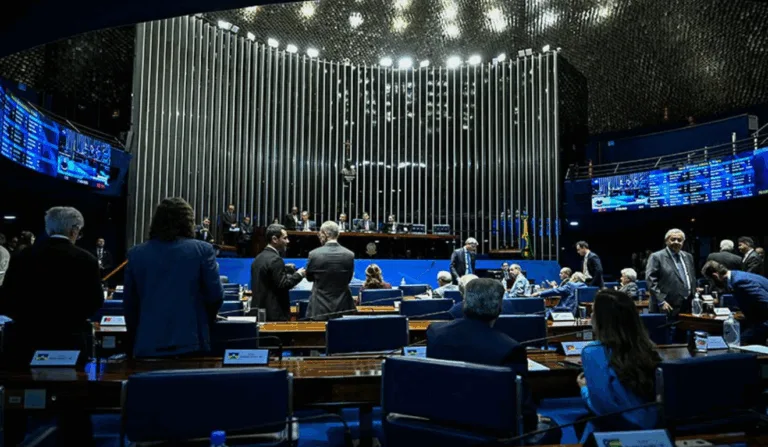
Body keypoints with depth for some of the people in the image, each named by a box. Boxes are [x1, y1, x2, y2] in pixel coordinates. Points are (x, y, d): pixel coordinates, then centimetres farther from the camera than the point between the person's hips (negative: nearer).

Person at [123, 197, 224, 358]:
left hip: (147, 345, 3)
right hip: (190, 343, -2)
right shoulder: (202, 250, -4)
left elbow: (129, 303, 10)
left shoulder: (136, 253, 5)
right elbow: (215, 295, -4)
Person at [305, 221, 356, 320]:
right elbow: (349, 278, 7)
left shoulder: (314, 254, -12)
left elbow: (309, 277, 4)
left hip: (320, 308, -2)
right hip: (343, 307, 2)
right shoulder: (350, 255, -6)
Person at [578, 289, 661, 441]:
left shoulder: (594, 353, -20)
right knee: (582, 421, 24)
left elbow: (604, 407, -25)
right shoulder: (646, 348, -3)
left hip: (615, 433, -5)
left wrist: (585, 389, -5)